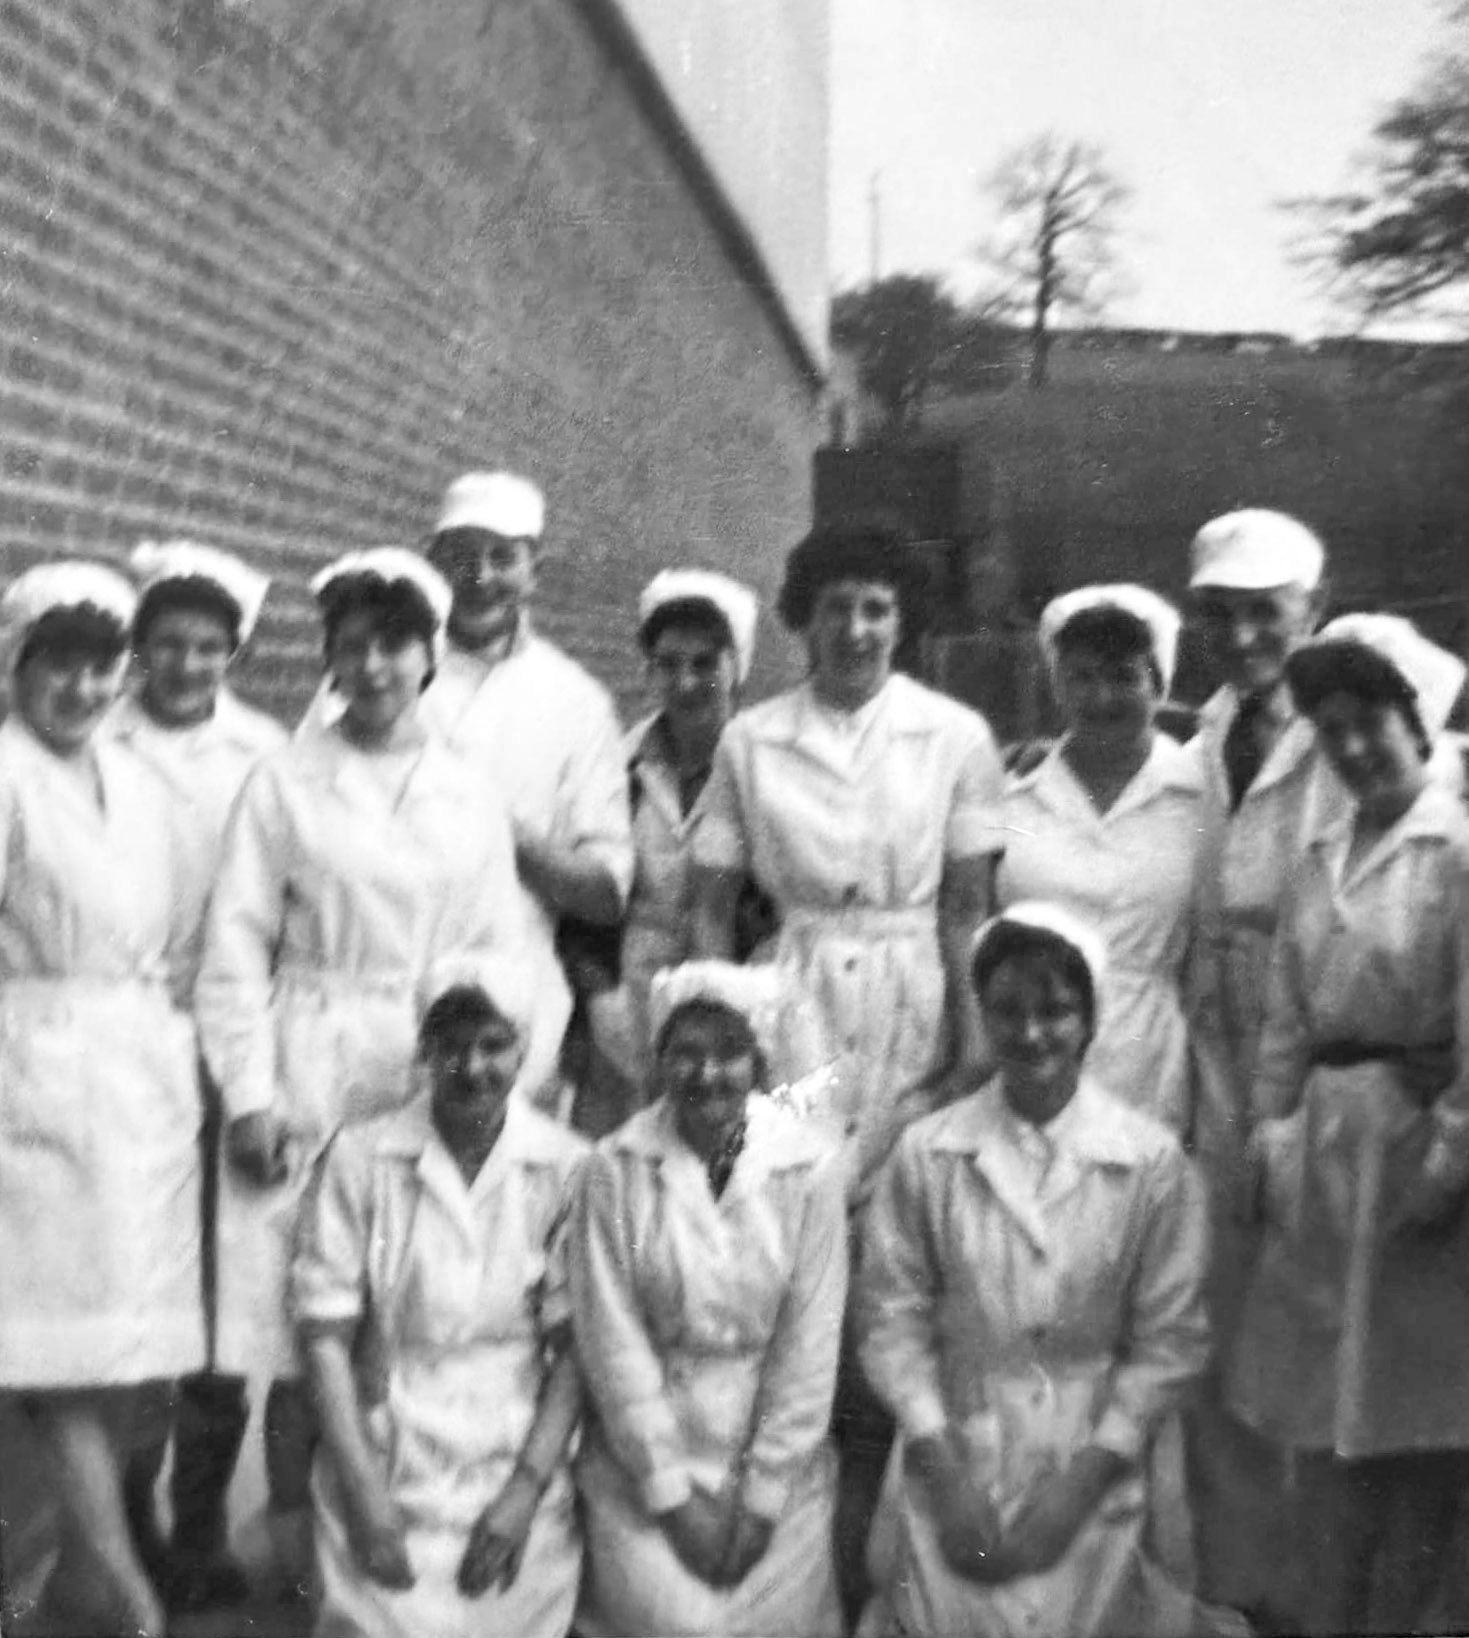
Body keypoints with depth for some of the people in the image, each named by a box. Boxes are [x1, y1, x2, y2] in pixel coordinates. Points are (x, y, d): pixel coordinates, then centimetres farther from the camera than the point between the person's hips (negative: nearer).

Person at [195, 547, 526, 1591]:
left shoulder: (473, 797, 7)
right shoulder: (285, 783, 1)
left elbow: (503, 955, 9)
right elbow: (236, 950, -1)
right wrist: (250, 1093, -7)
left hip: (441, 1078, 2)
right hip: (308, 1075, -2)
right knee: (299, 1329, -1)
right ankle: (296, 1556, 15)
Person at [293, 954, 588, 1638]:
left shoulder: (568, 1170, -5)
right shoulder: (361, 1158, -6)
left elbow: (575, 1348, -3)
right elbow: (326, 1333, -4)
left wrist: (525, 1492, -9)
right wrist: (364, 1492, -9)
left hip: (519, 1473, 1)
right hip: (385, 1466, 0)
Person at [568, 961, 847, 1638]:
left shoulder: (811, 1169, -8)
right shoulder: (614, 1169, -9)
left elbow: (810, 1343, -7)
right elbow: (612, 1340, -9)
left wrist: (762, 1498, -8)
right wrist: (673, 1492, -9)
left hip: (778, 1461, 1)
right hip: (644, 1458, -1)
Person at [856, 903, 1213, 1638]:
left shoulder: (1152, 1160, -6)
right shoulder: (925, 1152, -4)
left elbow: (1169, 1340, -3)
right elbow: (892, 1316, -2)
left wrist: (1083, 1480, -8)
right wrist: (944, 1471, -9)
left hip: (1090, 1466, 0)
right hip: (953, 1450, 0)